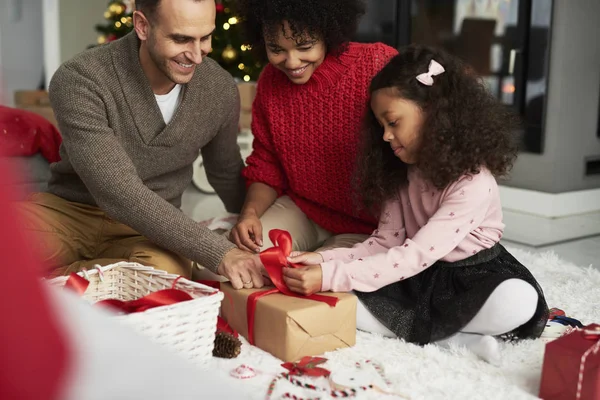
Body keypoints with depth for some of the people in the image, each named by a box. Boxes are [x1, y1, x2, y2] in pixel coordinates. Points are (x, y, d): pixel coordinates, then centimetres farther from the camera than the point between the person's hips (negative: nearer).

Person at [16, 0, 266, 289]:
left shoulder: (220, 89, -7)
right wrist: (217, 253, -34)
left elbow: (226, 174, 13)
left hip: (151, 227, 4)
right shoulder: (79, 81, -21)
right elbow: (119, 194, -28)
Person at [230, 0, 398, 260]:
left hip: (367, 225, -4)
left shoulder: (378, 65, -19)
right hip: (299, 210, 5)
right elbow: (265, 167, 7)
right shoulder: (270, 81, -1)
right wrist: (250, 212, -13)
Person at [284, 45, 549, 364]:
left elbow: (415, 256, -30)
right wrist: (325, 259, -17)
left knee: (518, 301, -38)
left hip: (473, 278, -6)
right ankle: (459, 339, -22)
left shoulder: (473, 183, -23)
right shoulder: (402, 173, 2)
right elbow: (385, 243, -1)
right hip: (416, 279, 6)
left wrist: (331, 275, -34)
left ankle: (418, 328, -18)